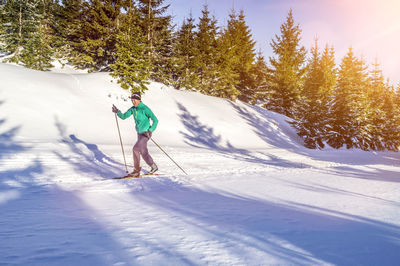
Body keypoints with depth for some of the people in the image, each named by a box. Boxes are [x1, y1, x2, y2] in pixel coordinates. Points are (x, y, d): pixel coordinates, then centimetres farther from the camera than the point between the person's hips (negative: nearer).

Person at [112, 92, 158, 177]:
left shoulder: (145, 109, -16)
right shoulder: (133, 109, 5)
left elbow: (155, 120, -16)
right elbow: (123, 116, 6)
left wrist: (150, 130, -23)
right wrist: (117, 112, -11)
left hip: (146, 133, -8)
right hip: (140, 133, 8)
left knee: (136, 148, -16)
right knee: (143, 152, 10)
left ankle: (136, 170, -2)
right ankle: (154, 167, 24)